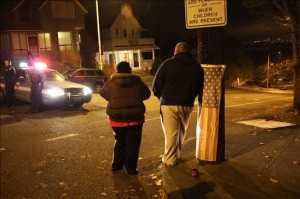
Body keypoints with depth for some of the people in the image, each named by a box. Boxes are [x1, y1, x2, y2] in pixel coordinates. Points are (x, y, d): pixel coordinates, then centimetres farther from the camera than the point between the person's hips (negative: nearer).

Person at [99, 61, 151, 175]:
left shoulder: (111, 83, -3)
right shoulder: (137, 82, -1)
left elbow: (103, 93, 13)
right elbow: (147, 94, 12)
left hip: (117, 118, 1)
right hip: (135, 118, -1)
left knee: (119, 142, 19)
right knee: (132, 144, 7)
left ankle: (116, 165, 28)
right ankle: (131, 168, 11)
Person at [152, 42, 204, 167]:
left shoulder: (168, 64, -5)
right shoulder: (197, 67, 6)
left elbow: (156, 85, -6)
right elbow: (200, 88, 8)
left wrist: (161, 97, 11)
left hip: (168, 104, -3)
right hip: (187, 105, 4)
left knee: (171, 133, 4)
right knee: (181, 132, 18)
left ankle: (170, 159, 11)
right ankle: (176, 156, 29)